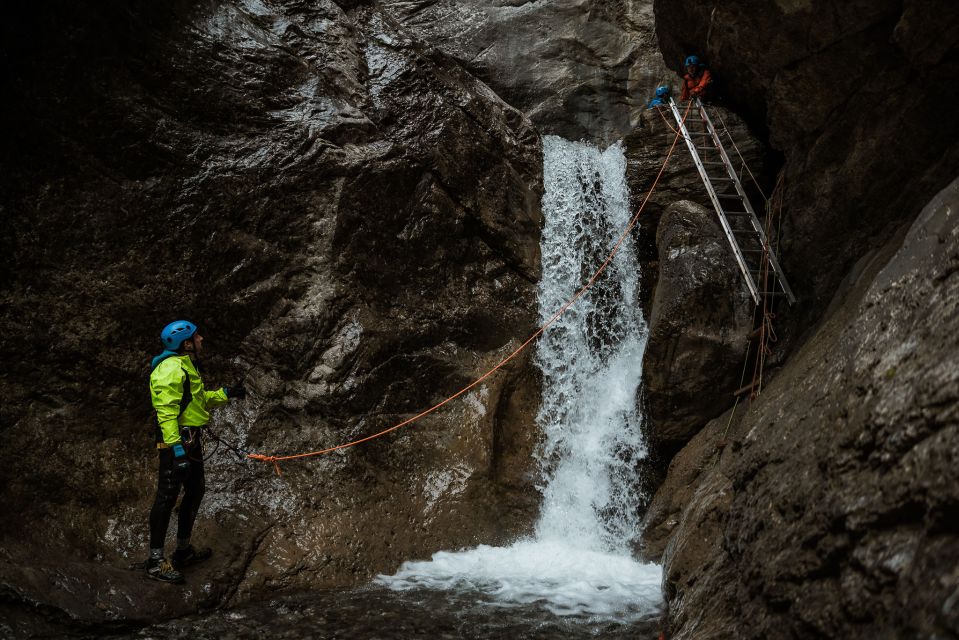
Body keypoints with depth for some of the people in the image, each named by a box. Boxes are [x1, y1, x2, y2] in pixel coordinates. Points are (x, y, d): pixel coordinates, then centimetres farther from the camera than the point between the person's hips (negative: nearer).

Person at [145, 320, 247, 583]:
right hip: (176, 440, -11)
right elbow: (167, 411, -24)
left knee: (195, 491, 19)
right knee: (167, 496, -7)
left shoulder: (186, 365, 18)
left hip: (191, 439, 11)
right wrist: (175, 447, -31)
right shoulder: (170, 369, -16)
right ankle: (156, 560, -1)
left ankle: (183, 550, 31)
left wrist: (225, 394, 21)